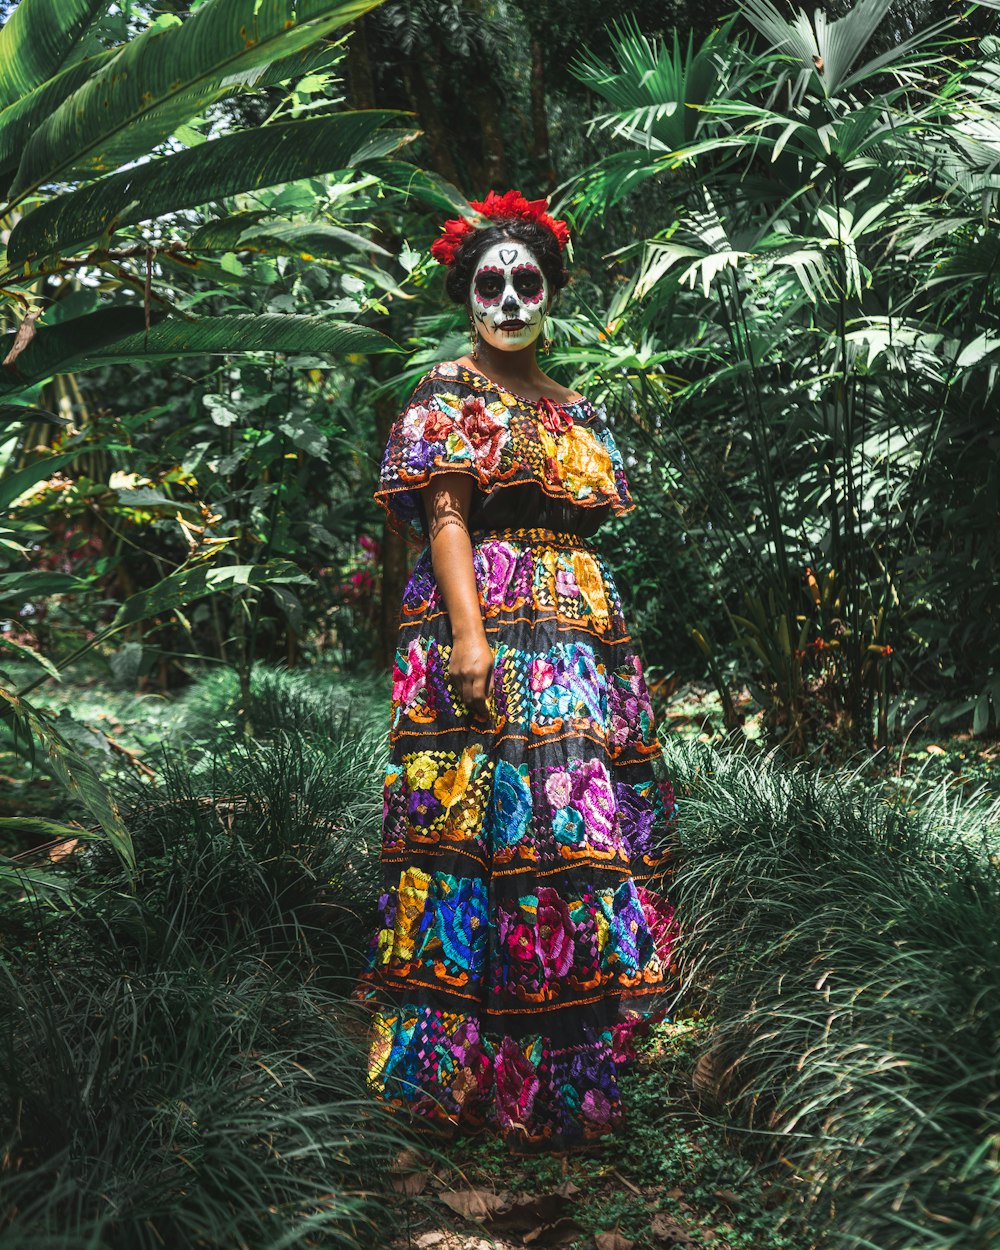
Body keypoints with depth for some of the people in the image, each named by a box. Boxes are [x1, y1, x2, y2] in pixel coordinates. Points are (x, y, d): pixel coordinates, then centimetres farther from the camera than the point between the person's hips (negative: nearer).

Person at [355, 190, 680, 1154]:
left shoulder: (578, 413, 23)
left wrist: (613, 648, 13)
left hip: (581, 640, 7)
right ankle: (467, 1074, -1)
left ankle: (571, 1075, 15)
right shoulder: (447, 393, 5)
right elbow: (446, 514, -8)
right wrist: (469, 630, -20)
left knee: (585, 817, 4)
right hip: (486, 630, -6)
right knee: (491, 815, -11)